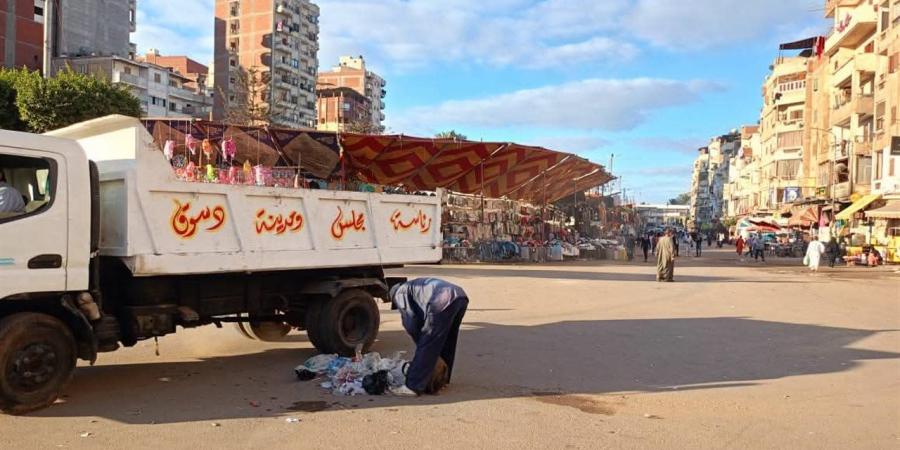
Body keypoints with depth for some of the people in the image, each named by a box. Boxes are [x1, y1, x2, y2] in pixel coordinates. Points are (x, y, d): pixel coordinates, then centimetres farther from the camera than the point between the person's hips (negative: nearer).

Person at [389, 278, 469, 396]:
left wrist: (420, 341, 20)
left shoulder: (400, 292, 20)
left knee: (426, 347, -2)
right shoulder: (415, 286, 42)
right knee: (447, 343, 23)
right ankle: (441, 379, 36)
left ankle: (413, 387, 1)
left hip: (443, 301, -8)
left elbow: (410, 321, 8)